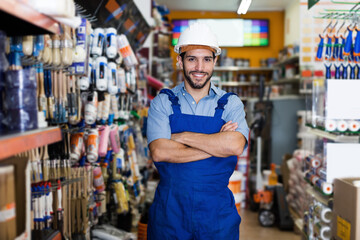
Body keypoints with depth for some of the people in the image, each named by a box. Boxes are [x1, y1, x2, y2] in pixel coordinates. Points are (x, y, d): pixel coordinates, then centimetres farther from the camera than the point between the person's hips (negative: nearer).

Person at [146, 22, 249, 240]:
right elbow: (159, 152, -15)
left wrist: (182, 137, -14)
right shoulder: (162, 103, 0)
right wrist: (217, 145, -14)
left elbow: (235, 146, -18)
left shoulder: (231, 104, 1)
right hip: (169, 211, 0)